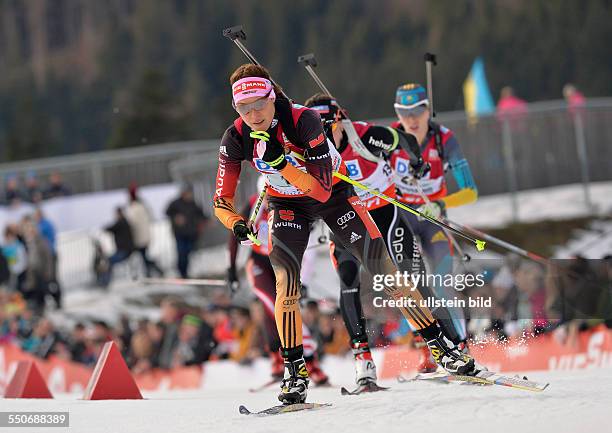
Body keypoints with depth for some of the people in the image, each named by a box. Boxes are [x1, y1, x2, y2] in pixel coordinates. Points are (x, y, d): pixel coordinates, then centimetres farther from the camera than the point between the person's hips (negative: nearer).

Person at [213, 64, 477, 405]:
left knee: (383, 267, -6)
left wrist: (280, 161, -47)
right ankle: (295, 370, -10)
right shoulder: (236, 139, -22)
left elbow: (321, 190, -36)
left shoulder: (304, 120, -32)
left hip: (333, 193, -2)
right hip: (287, 205, 2)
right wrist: (237, 225, -35)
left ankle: (440, 345, 3)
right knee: (286, 280, -20)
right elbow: (222, 201, -15)